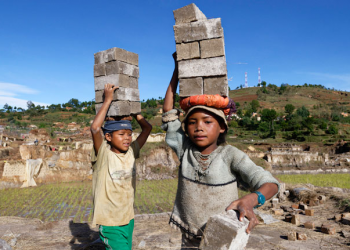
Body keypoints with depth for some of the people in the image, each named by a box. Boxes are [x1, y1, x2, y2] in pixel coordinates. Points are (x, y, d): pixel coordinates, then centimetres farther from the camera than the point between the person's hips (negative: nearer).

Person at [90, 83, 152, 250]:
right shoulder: (103, 154, -14)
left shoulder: (131, 152, -1)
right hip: (109, 222, -5)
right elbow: (95, 128, -30)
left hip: (128, 218, 6)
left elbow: (147, 128, 5)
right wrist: (108, 100, -22)